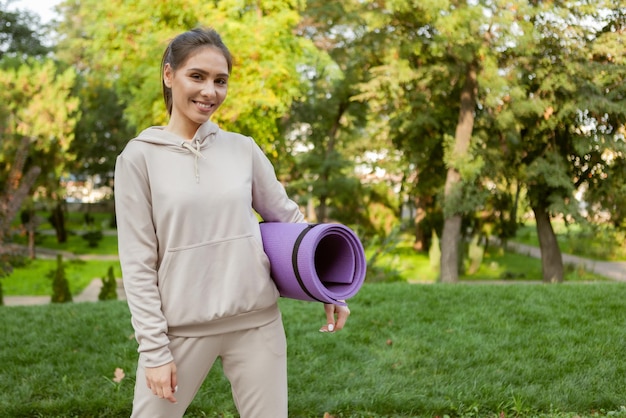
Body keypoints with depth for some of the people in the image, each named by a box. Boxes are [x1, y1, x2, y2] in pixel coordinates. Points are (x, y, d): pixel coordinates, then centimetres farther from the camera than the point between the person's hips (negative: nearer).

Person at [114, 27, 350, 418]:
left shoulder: (244, 149, 5)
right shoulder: (140, 156, -3)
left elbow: (288, 218, 15)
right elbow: (138, 262, -5)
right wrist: (154, 348, -9)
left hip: (258, 322, 3)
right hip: (182, 329, -2)